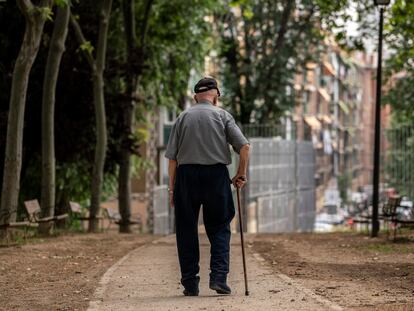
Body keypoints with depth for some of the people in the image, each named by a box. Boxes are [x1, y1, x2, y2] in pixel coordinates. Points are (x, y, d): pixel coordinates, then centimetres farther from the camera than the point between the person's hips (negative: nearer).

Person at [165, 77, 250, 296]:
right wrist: (241, 174, 7)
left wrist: (172, 188, 7)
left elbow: (172, 157, 4)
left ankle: (190, 284, 8)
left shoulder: (183, 117, 8)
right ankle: (219, 276, -5)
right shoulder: (222, 115, 6)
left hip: (186, 174, 1)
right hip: (216, 174, -1)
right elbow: (244, 146, -4)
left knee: (186, 231, 7)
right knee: (219, 229, 9)